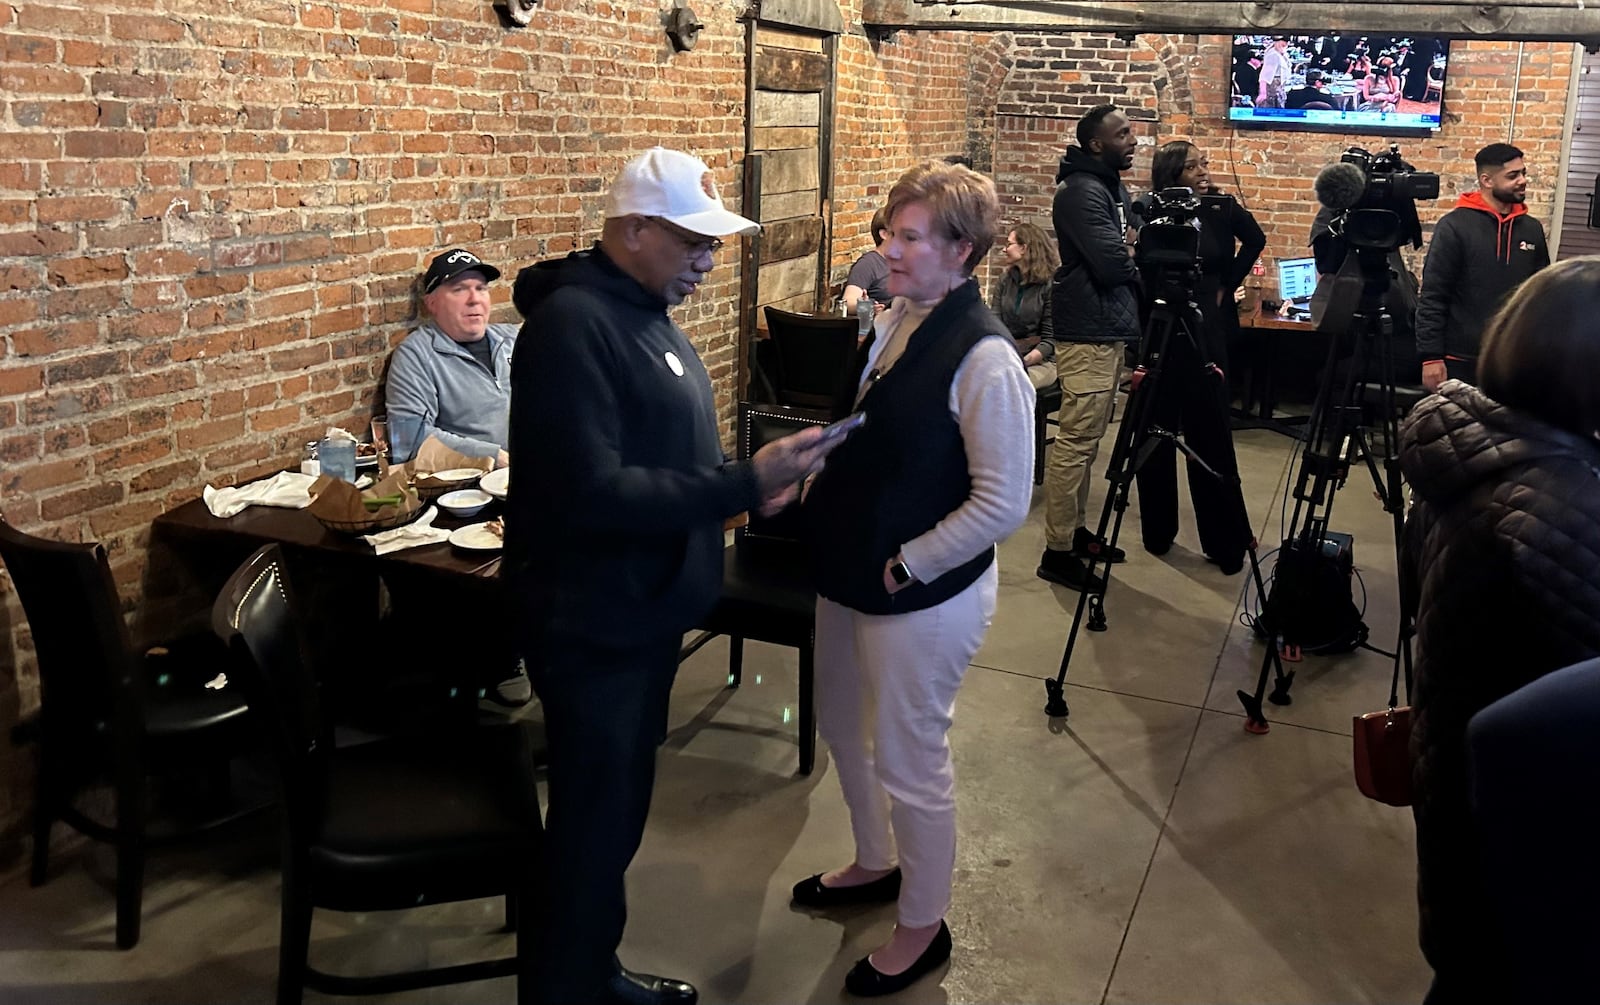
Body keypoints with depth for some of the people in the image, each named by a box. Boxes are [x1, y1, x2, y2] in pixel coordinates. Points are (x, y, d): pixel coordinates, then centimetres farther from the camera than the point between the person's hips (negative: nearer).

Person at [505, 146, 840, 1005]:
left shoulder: (644, 311, 9)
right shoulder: (572, 326, -22)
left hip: (642, 608, 9)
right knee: (593, 821, 4)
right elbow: (592, 492, -29)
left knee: (619, 808, 21)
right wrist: (742, 487, -29)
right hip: (592, 621, -9)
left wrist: (750, 483, 3)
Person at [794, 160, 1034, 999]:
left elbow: (1003, 503, -22)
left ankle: (922, 928, 30)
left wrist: (906, 567, -17)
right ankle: (876, 865, 49)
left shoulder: (983, 358, -22)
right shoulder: (893, 323, 2)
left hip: (923, 593, -8)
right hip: (851, 575, 9)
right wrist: (816, 478, 2)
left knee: (909, 763, 7)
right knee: (843, 727, 24)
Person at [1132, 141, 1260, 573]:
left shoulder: (1222, 209, -1)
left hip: (1204, 333, 1)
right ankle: (1157, 532, 15)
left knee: (1210, 438, 3)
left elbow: (1254, 241, 16)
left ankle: (1227, 541, 7)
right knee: (1155, 434, 6)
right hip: (1156, 334, -1)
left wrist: (1228, 285, 11)